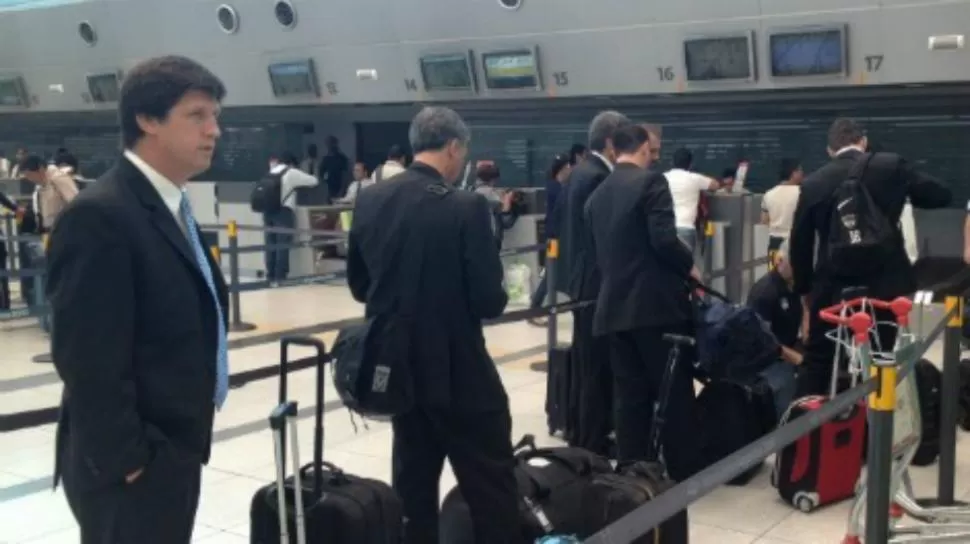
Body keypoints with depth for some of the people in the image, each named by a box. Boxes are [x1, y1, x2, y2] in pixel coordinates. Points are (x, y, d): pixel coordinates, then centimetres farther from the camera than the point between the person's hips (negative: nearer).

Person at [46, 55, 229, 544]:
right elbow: (89, 360, -22)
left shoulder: (172, 206, 11)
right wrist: (125, 461, -19)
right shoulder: (100, 216, -19)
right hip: (129, 467, -9)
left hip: (171, 452, 9)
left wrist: (179, 446, 15)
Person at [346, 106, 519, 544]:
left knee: (413, 484, 17)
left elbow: (358, 284, 9)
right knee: (492, 490, 5)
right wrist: (495, 295, 5)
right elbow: (489, 300, -17)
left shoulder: (369, 200, 0)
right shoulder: (465, 207, -17)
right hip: (458, 370, -6)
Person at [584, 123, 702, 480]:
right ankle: (685, 473, 11)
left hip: (614, 308, 6)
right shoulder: (651, 182, -8)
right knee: (675, 392, 4)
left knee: (630, 396, 9)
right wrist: (689, 266, -1)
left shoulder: (597, 196, 13)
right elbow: (664, 240, -18)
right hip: (657, 303, -6)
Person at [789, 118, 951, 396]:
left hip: (831, 288, 1)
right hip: (883, 286, -1)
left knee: (816, 363, 13)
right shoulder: (891, 166, -4)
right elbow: (940, 195, 3)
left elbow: (800, 244, 3)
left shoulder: (813, 183, -1)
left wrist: (805, 292, 14)